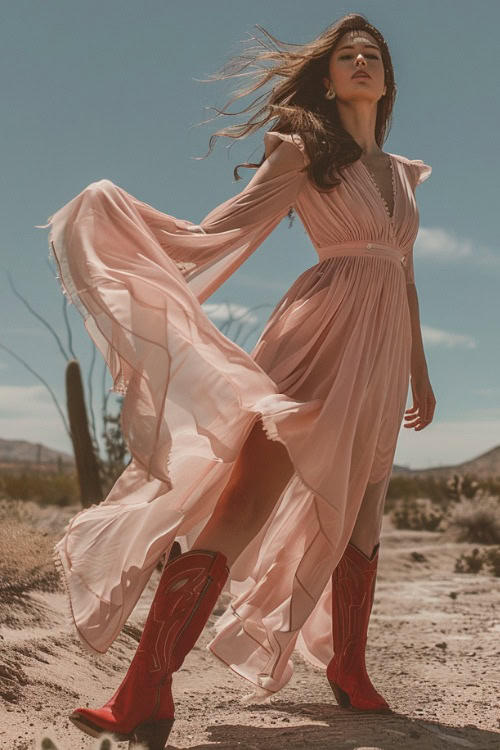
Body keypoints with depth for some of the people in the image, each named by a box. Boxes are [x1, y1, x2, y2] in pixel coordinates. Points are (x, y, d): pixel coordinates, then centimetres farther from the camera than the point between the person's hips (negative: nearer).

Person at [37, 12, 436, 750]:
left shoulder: (402, 173, 21)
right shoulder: (303, 150, 5)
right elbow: (218, 233, -1)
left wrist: (420, 372, 24)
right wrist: (120, 213, -11)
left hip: (380, 353, 6)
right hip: (320, 329, -6)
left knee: (356, 519, 13)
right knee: (238, 500, -15)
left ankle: (349, 673, 29)